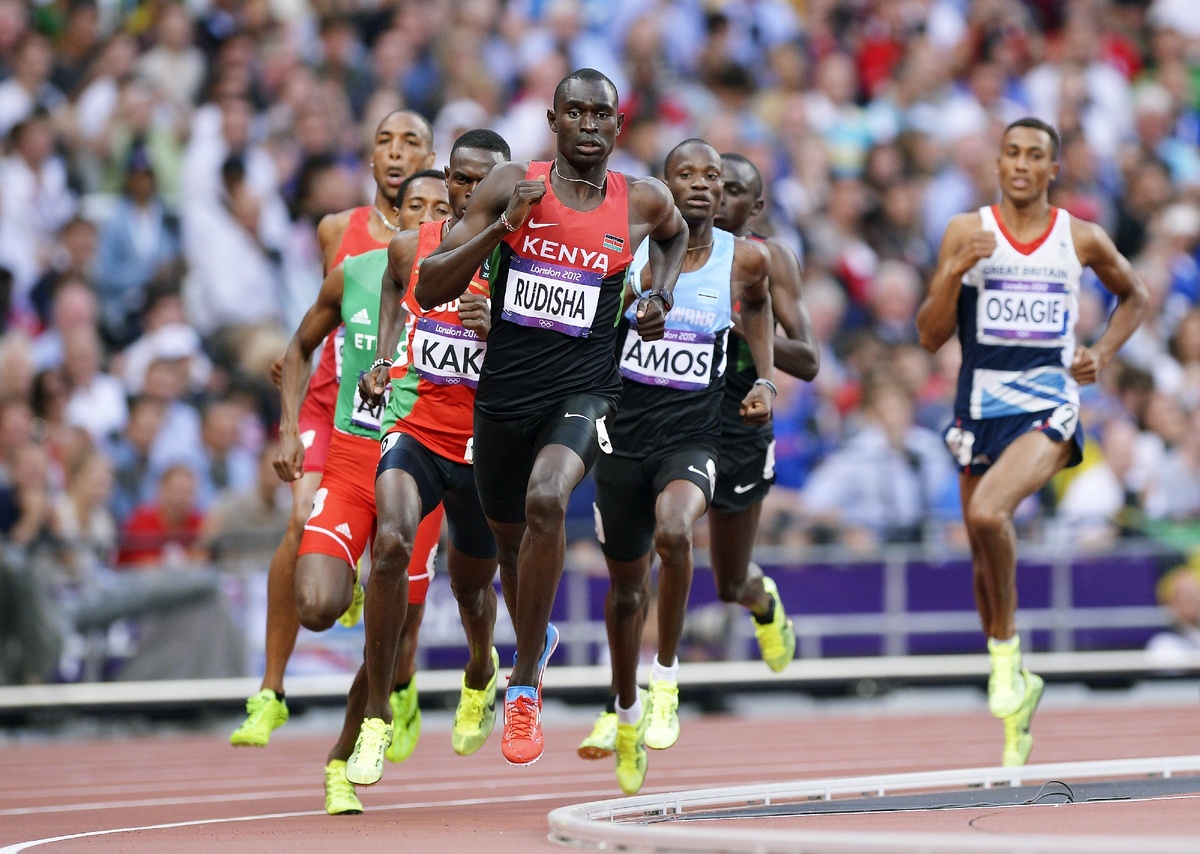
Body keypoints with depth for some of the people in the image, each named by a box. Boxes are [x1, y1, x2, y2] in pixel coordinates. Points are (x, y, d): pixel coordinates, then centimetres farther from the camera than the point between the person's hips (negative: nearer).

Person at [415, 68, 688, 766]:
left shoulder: (644, 202, 0)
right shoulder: (511, 186, -4)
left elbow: (677, 234, 27)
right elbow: (430, 290, -8)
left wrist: (661, 297, 9)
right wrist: (504, 226, -19)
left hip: (584, 390, -2)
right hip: (504, 392, 2)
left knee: (546, 498, -32)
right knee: (510, 540, 20)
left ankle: (525, 684, -21)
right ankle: (539, 638, 55)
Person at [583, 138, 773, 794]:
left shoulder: (743, 260, -1)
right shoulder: (626, 252, -3)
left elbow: (757, 302, 22)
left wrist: (765, 379, 11)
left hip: (691, 439, -1)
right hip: (623, 437, 1)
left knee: (673, 532, -33)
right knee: (626, 584, 13)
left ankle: (666, 675, -15)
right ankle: (626, 711, 38)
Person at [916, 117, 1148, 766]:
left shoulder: (1081, 239, 2)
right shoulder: (967, 232, 1)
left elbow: (1133, 296, 21)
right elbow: (930, 337, -1)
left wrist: (1103, 354, 5)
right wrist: (956, 268, -15)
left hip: (1049, 407, -3)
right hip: (981, 406, 3)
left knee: (988, 511, -29)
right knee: (985, 557, 8)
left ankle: (1005, 646, -9)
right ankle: (1017, 688, 27)